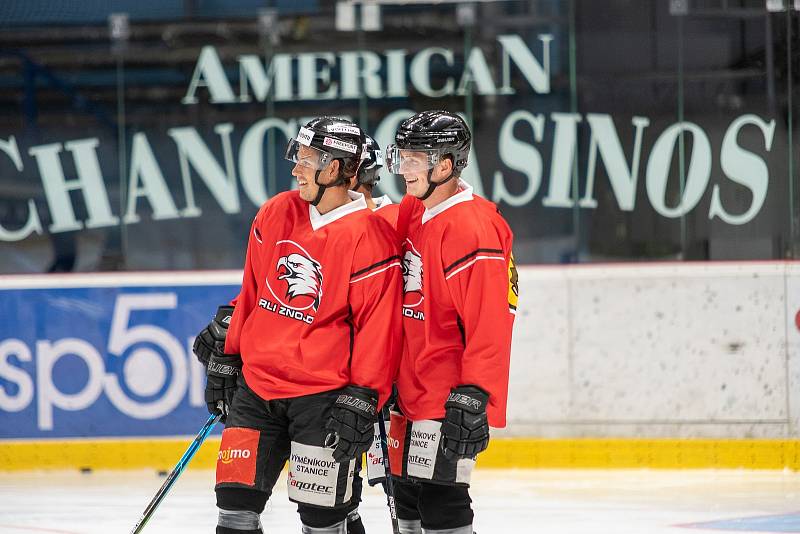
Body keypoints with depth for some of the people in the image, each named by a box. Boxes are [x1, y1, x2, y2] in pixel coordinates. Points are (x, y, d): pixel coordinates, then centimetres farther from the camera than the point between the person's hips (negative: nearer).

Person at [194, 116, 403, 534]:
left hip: (323, 395, -6)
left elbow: (378, 325, -12)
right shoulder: (276, 213, 6)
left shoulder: (370, 238, -13)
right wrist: (225, 358, 15)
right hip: (256, 386, 6)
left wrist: (362, 401, -14)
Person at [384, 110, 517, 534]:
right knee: (408, 495, 15)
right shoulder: (411, 213, 9)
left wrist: (475, 396, -24)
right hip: (410, 393, 9)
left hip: (447, 399, -9)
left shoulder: (473, 229, -19)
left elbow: (490, 320, -22)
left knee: (440, 497, -10)